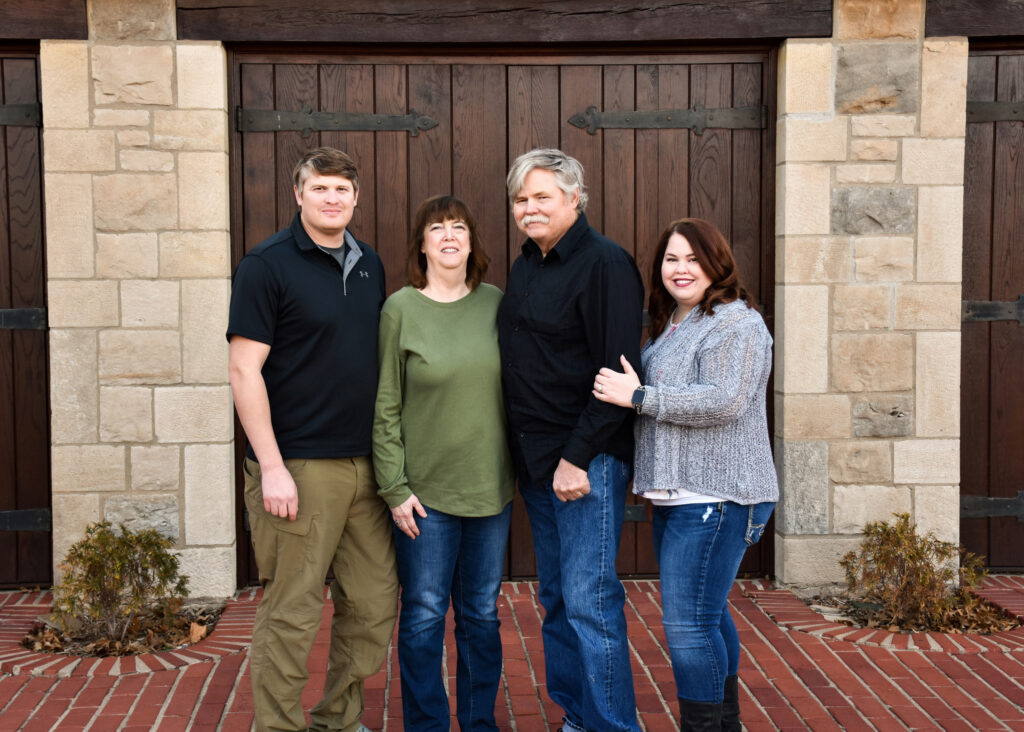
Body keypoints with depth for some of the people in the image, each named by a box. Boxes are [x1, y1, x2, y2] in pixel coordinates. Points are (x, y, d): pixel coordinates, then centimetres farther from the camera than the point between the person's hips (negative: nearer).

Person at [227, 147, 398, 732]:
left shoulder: (370, 266, 12)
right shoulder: (268, 265, -7)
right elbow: (244, 369, -11)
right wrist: (272, 467, -16)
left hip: (365, 464, 7)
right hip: (299, 465, -6)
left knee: (375, 603, 12)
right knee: (292, 615, 0)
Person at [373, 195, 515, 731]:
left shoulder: (496, 304, 4)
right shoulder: (401, 309, -4)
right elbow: (385, 409, -4)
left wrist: (519, 470, 8)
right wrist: (395, 488, -8)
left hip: (491, 487, 3)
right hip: (426, 491, -3)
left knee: (481, 615, 13)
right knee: (424, 616, 4)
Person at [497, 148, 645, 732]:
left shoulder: (605, 263, -11)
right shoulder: (526, 266, 15)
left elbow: (616, 373, -17)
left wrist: (578, 458, -19)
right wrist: (532, 453, 14)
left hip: (588, 460, -9)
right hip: (536, 459, 9)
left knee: (589, 601, -6)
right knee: (556, 598, 14)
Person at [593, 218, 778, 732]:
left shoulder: (735, 324, -11)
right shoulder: (671, 325, 19)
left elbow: (723, 400, -24)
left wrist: (638, 396, -18)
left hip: (714, 497, -10)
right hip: (676, 496, 10)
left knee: (688, 622, -11)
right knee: (707, 614, 18)